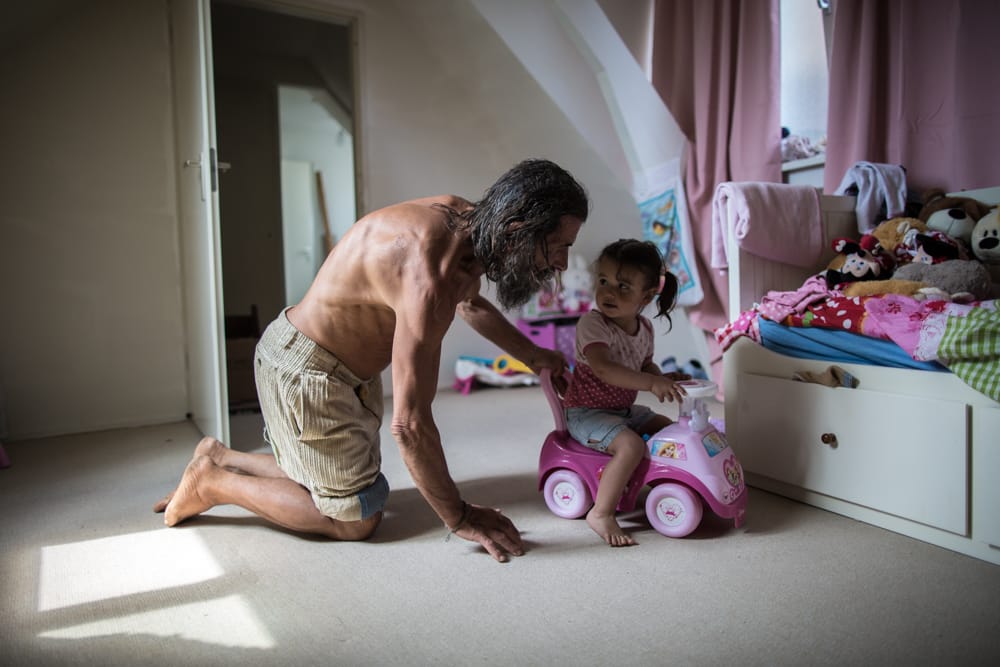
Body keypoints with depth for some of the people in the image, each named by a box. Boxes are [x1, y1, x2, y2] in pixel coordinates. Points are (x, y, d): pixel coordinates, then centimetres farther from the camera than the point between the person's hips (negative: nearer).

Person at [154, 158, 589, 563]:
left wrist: (532, 355, 22)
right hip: (305, 368, -9)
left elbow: (471, 303, 19)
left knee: (339, 478, 20)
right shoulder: (429, 275, -36)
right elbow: (410, 424, -33)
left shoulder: (467, 221, -6)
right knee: (356, 520, -1)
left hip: (352, 370, 9)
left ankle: (221, 457, 31)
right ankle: (212, 482, 12)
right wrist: (460, 518, -21)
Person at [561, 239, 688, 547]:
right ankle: (601, 514, -17)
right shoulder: (592, 323, -23)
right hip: (586, 412, -8)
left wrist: (664, 379, -4)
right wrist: (652, 383, -44)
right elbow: (603, 369, -37)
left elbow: (646, 365, 18)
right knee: (632, 445, -27)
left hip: (624, 409, 8)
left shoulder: (644, 327, 2)